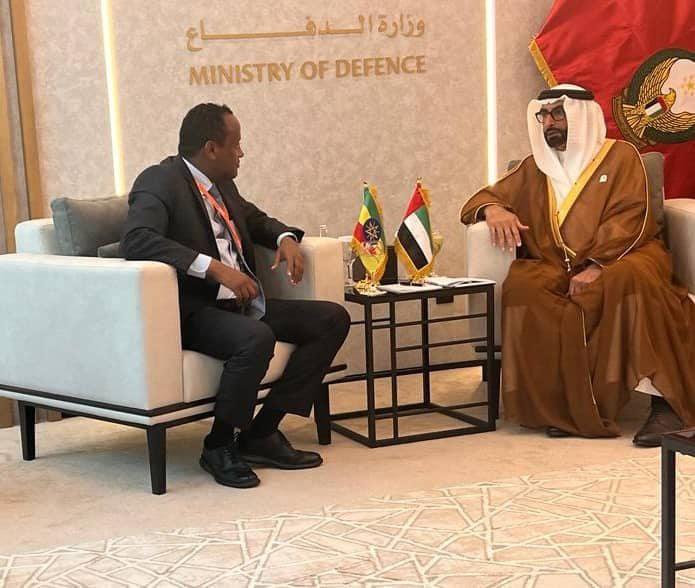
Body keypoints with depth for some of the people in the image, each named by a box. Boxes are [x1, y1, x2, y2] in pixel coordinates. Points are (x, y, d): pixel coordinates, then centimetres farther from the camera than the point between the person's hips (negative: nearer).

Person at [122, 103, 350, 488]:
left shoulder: (221, 184, 14)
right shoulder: (159, 182, -11)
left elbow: (256, 220, 32)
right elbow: (136, 240, -29)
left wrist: (286, 239, 8)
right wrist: (213, 267, -35)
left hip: (239, 303, 9)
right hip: (192, 312, -9)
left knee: (332, 319, -3)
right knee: (256, 338, -37)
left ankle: (262, 432, -4)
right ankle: (219, 446, -12)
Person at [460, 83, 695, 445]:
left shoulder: (619, 156, 9)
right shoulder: (535, 168, 22)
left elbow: (628, 220, -4)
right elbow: (485, 197, 24)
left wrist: (596, 266, -21)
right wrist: (493, 209, -3)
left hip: (620, 257, -3)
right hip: (559, 269, 3)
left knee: (628, 279, -38)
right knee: (522, 287, -30)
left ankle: (664, 400, -36)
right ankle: (564, 405, -29)